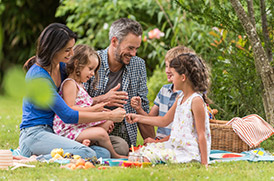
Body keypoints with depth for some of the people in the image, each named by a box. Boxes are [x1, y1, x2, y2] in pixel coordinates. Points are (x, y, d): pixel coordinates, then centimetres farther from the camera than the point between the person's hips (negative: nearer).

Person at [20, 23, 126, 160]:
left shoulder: (61, 66, 10)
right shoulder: (38, 76, -18)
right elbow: (68, 116, -19)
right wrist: (108, 115, -13)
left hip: (53, 133, 9)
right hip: (34, 135, -9)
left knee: (103, 153, -13)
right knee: (86, 153, -32)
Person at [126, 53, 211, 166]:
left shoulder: (196, 101, -16)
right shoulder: (180, 98, 13)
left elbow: (202, 135, -18)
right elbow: (164, 121, 25)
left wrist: (204, 164, -19)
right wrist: (138, 118, 24)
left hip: (189, 152, -10)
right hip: (175, 146, 10)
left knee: (150, 156, -23)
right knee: (144, 150, 6)